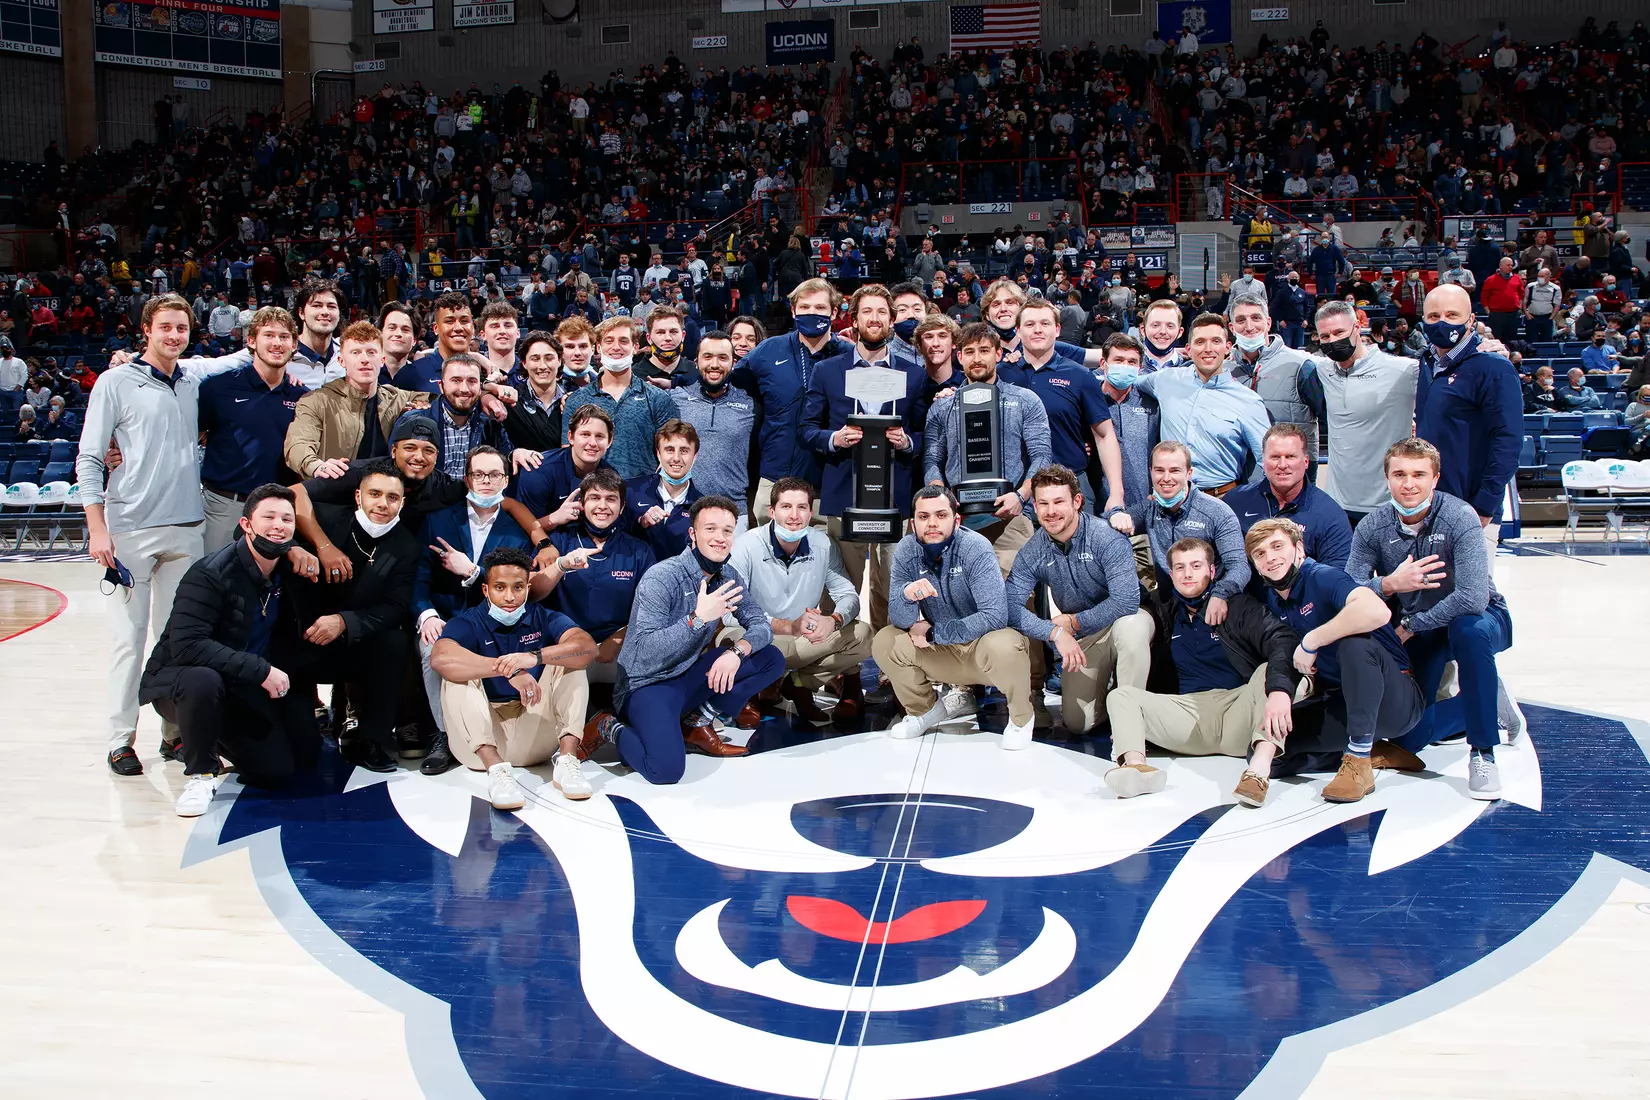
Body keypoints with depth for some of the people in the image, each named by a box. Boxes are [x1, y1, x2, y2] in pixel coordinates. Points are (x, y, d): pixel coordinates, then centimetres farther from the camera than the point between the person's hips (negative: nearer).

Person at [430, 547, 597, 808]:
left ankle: (567, 759, -25)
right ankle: (496, 768, -37)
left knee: (569, 661, -13)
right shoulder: (469, 622, -3)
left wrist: (535, 656, -35)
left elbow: (587, 647, -17)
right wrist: (508, 669, -36)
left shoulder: (544, 618, 3)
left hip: (536, 732, 1)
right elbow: (440, 658, -27)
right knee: (458, 674, -23)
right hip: (483, 732, -1)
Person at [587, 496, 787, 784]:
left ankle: (698, 725, 1)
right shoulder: (661, 578, -20)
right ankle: (610, 729, -2)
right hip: (647, 684, -7)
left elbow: (761, 626, 1)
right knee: (667, 768, -32)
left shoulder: (729, 577, 1)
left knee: (772, 659, -4)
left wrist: (737, 651, -21)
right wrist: (698, 618, -35)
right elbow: (645, 653, -26)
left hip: (690, 678, 7)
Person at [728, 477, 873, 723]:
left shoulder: (823, 545, -3)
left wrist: (833, 620, -27)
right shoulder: (746, 547, -16)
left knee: (862, 635, -19)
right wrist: (789, 627, -35)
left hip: (807, 639, 4)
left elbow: (848, 595, -2)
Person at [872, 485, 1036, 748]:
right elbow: (899, 619, -11)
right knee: (884, 642, -15)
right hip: (942, 650, 5)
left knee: (1004, 647, -36)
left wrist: (932, 633, -23)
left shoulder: (975, 548, -23)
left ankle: (1021, 716, -4)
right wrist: (907, 594, -35)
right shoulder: (906, 551, -10)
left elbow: (995, 616, -30)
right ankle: (925, 709, 12)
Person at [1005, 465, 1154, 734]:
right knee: (1077, 722, -6)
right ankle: (1106, 681, 25)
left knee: (1128, 626, -41)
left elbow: (1126, 602, -33)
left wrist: (1073, 622, -22)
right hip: (1080, 640, 4)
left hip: (1125, 619, -4)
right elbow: (1011, 606, -19)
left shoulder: (1107, 538, -24)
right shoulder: (1032, 553, -11)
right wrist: (1056, 632, -34)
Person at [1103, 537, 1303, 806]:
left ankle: (1260, 766, -51)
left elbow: (1283, 640, -15)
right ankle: (1134, 764, -42)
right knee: (1121, 696, -11)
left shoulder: (1238, 605, 2)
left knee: (1269, 672, -30)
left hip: (1239, 710, -3)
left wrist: (1280, 690, -34)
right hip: (1190, 712, 4)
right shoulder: (1167, 612, 16)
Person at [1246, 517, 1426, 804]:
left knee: (1355, 643, -37)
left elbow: (1377, 611, -38)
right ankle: (1376, 751, 3)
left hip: (1396, 701, -7)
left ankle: (1359, 762, -24)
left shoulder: (1322, 577, -17)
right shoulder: (1272, 602, 7)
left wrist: (1311, 641, -28)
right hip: (1337, 704, 7)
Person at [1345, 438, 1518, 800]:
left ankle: (1483, 754, -26)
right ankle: (1490, 704, 25)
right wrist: (1389, 584, -36)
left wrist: (1409, 626, -24)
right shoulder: (1372, 528, -12)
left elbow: (1473, 598, -35)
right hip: (1415, 631, 4)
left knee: (1469, 628, -41)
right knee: (1410, 739, -3)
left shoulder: (1459, 517, -25)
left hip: (1478, 619, -4)